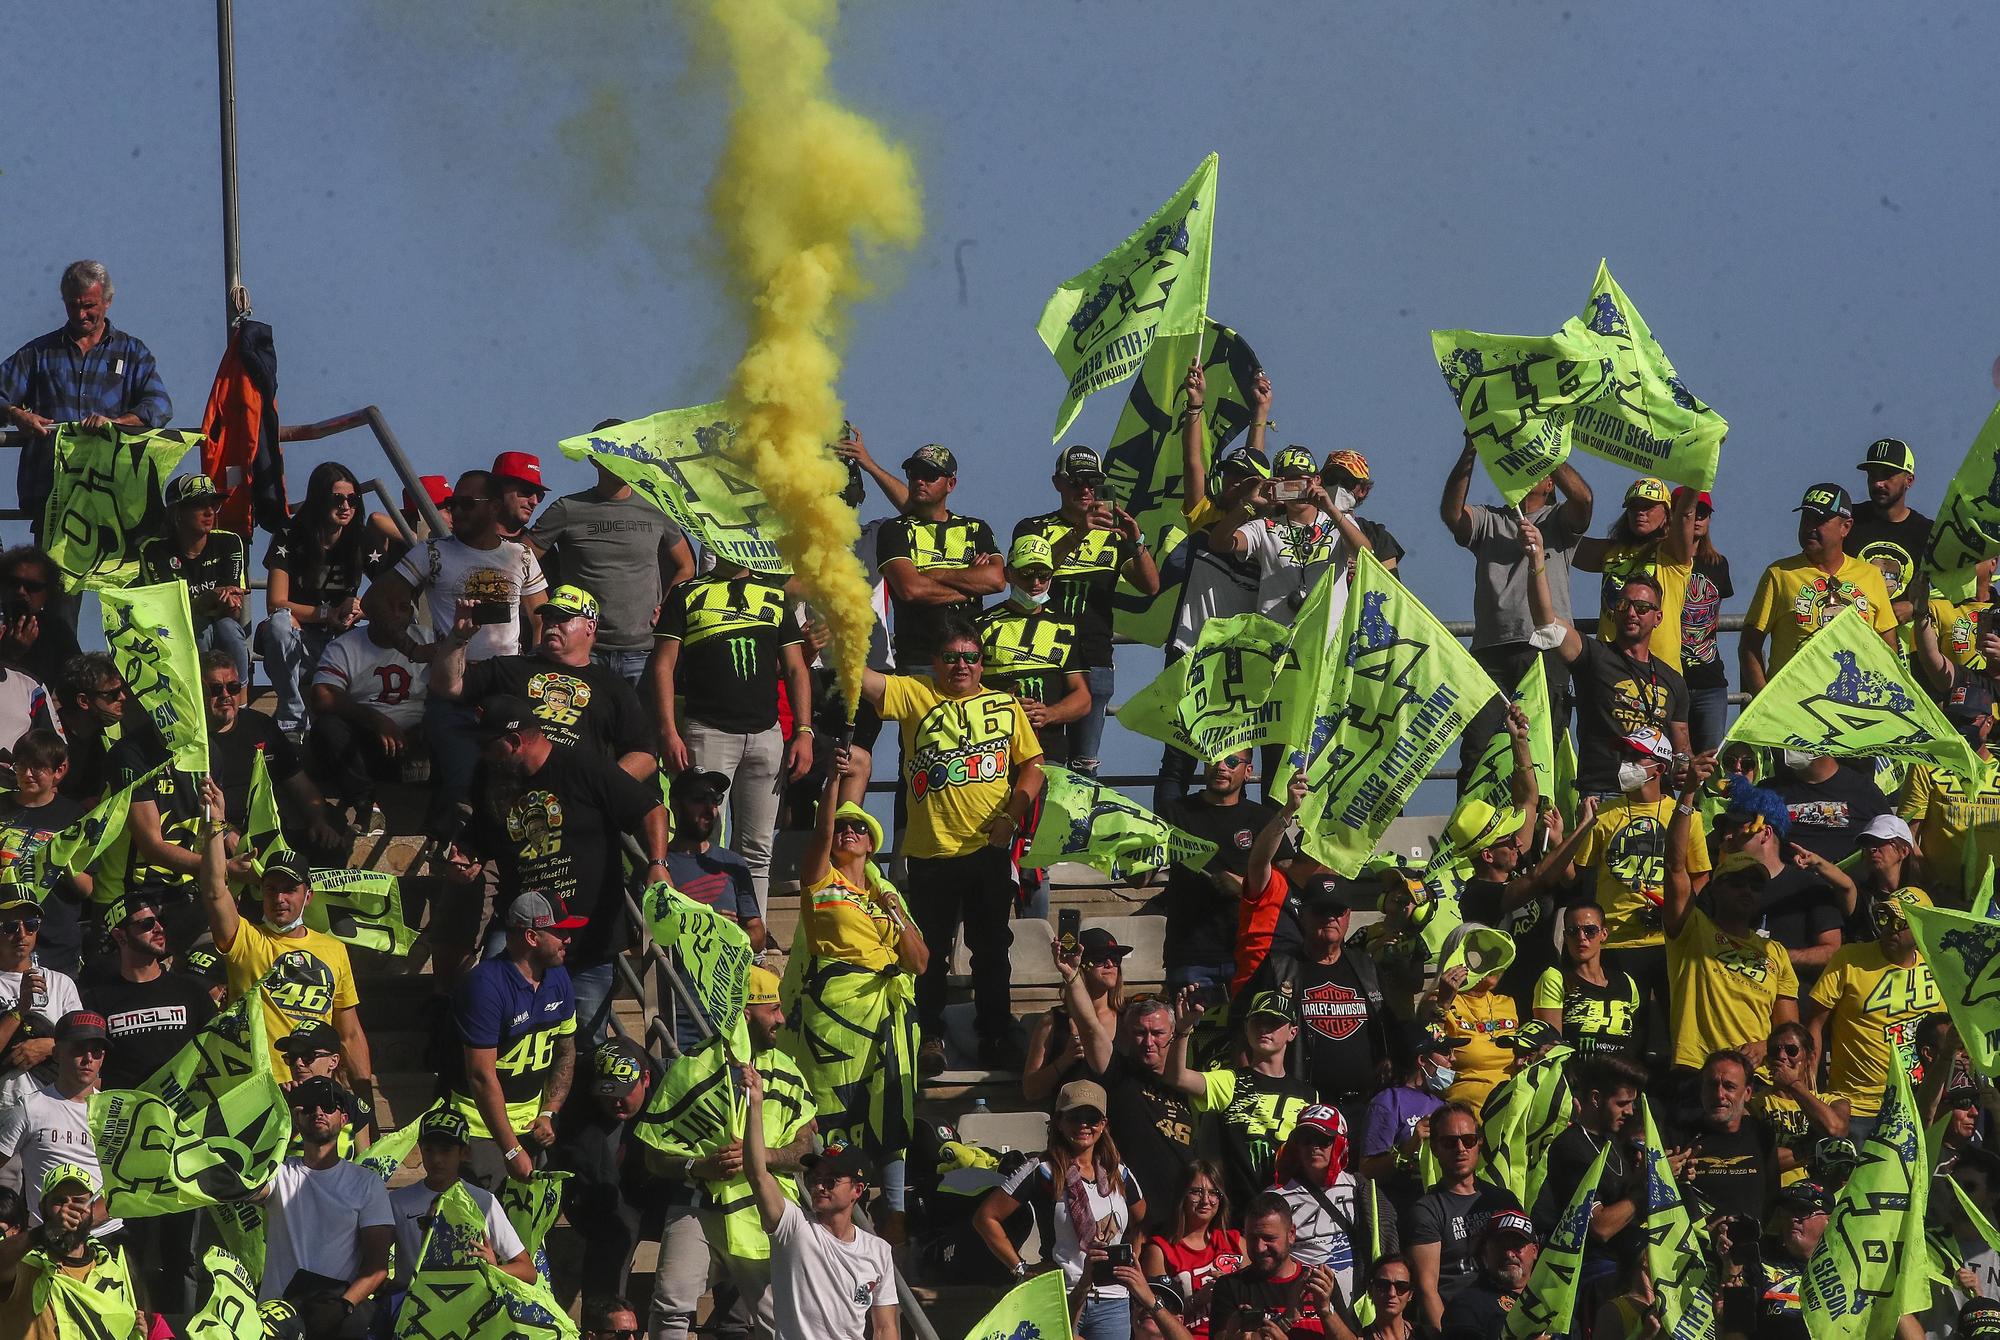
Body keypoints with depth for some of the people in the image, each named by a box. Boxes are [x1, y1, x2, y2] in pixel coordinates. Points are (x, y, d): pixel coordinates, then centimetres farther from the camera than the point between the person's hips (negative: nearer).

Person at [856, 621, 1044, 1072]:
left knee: (992, 949, 10)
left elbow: (1032, 765, 9)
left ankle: (995, 1036, 20)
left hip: (989, 849, 1)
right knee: (931, 950, 7)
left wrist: (1011, 815, -5)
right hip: (931, 852, -1)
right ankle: (930, 1038, 20)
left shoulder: (1005, 706, 6)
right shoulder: (914, 696, 0)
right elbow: (862, 679, -13)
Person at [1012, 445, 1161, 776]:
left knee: (1084, 767, 0)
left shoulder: (1112, 534, 15)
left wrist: (1137, 542, -14)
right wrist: (1077, 534, -25)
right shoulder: (1035, 529, 9)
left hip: (1094, 663, 2)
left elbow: (1151, 586, 4)